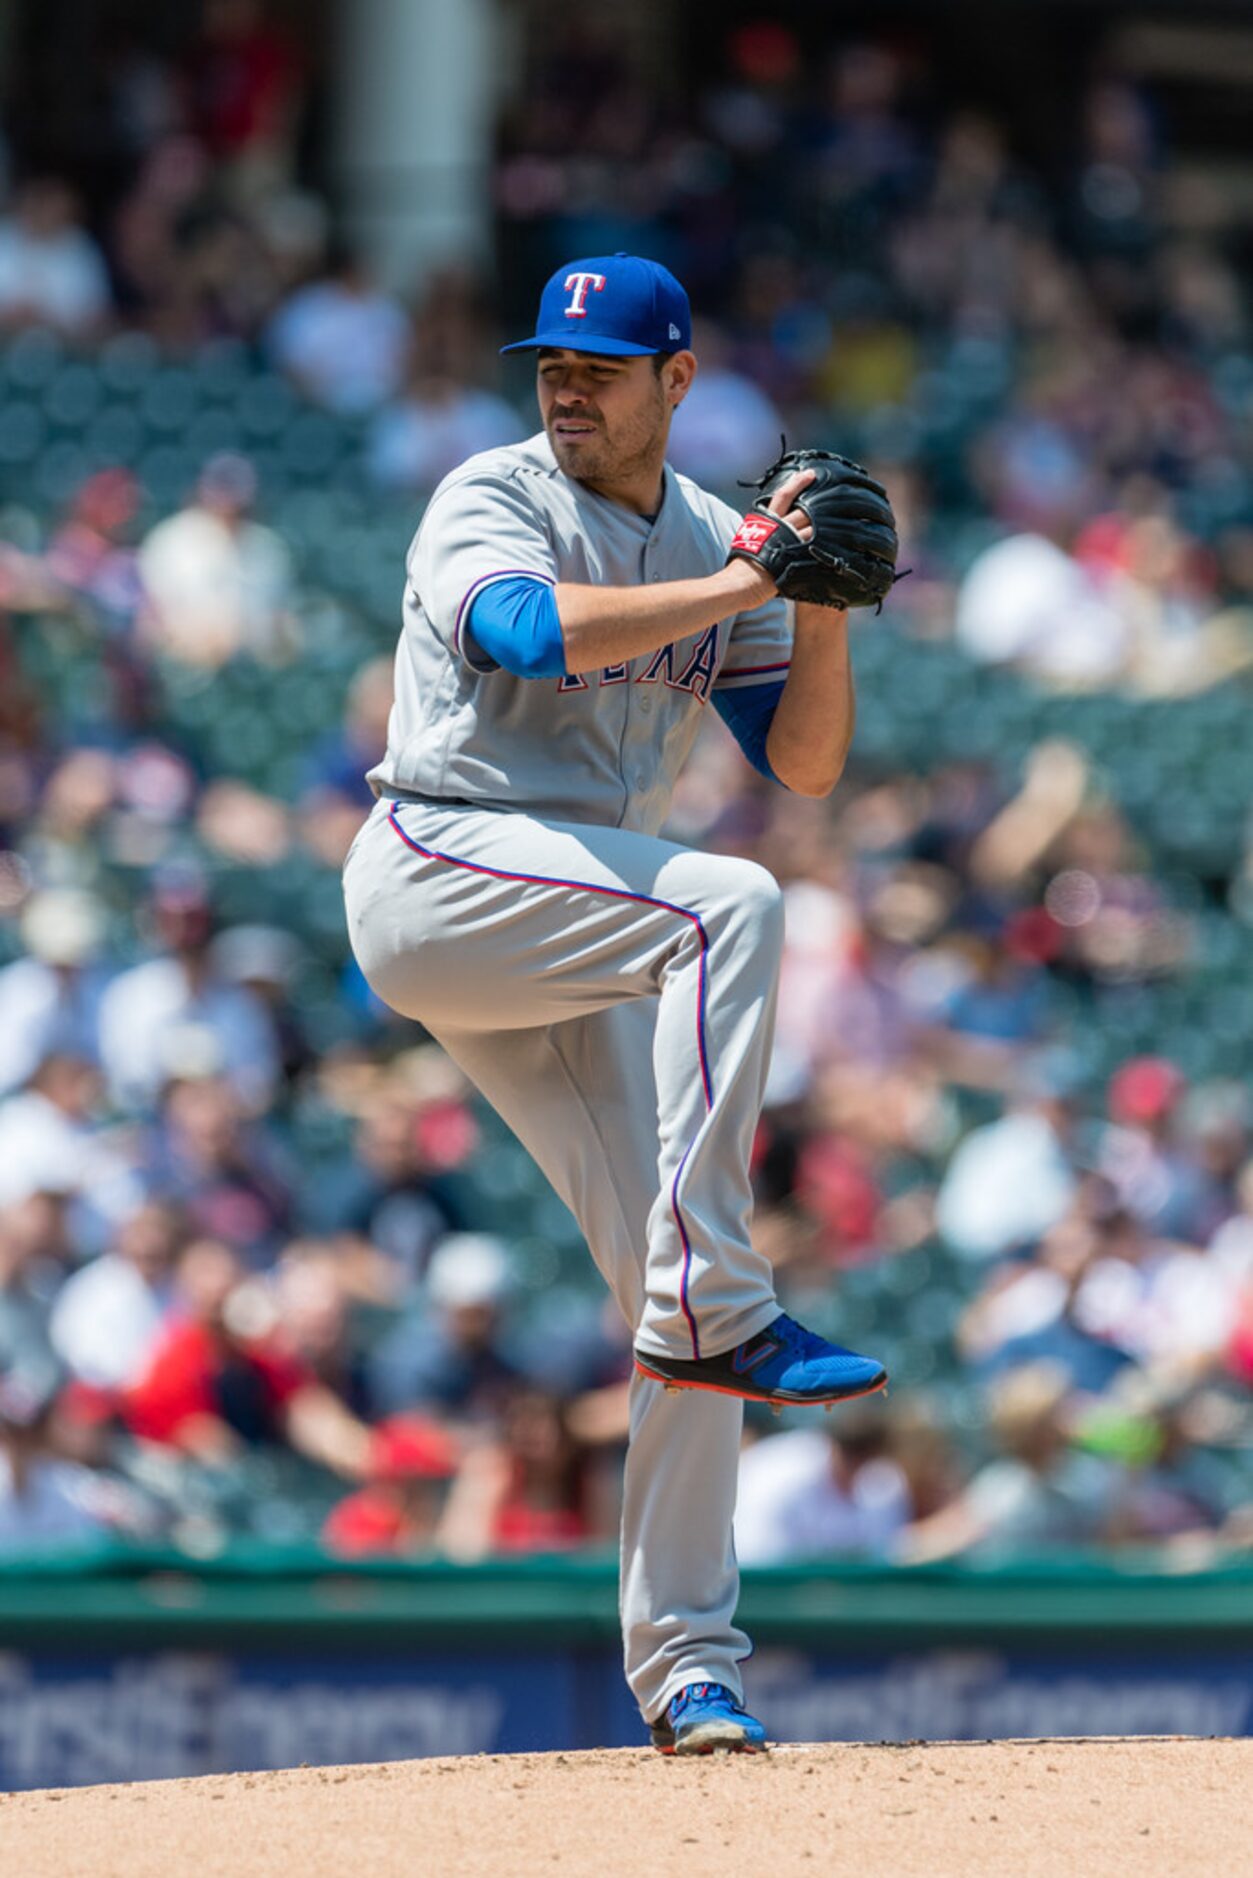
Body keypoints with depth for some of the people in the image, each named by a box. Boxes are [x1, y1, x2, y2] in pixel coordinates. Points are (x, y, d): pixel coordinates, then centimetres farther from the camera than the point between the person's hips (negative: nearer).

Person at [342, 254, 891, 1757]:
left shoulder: (715, 543, 14)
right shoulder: (493, 502, -3)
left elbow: (803, 762, 9)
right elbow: (538, 631, -25)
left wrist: (824, 614, -7)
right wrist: (741, 583, -23)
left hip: (571, 951, 6)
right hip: (434, 875, -6)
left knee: (677, 1295, -2)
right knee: (729, 903, -30)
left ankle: (685, 1665, 1)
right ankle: (713, 1309, -32)